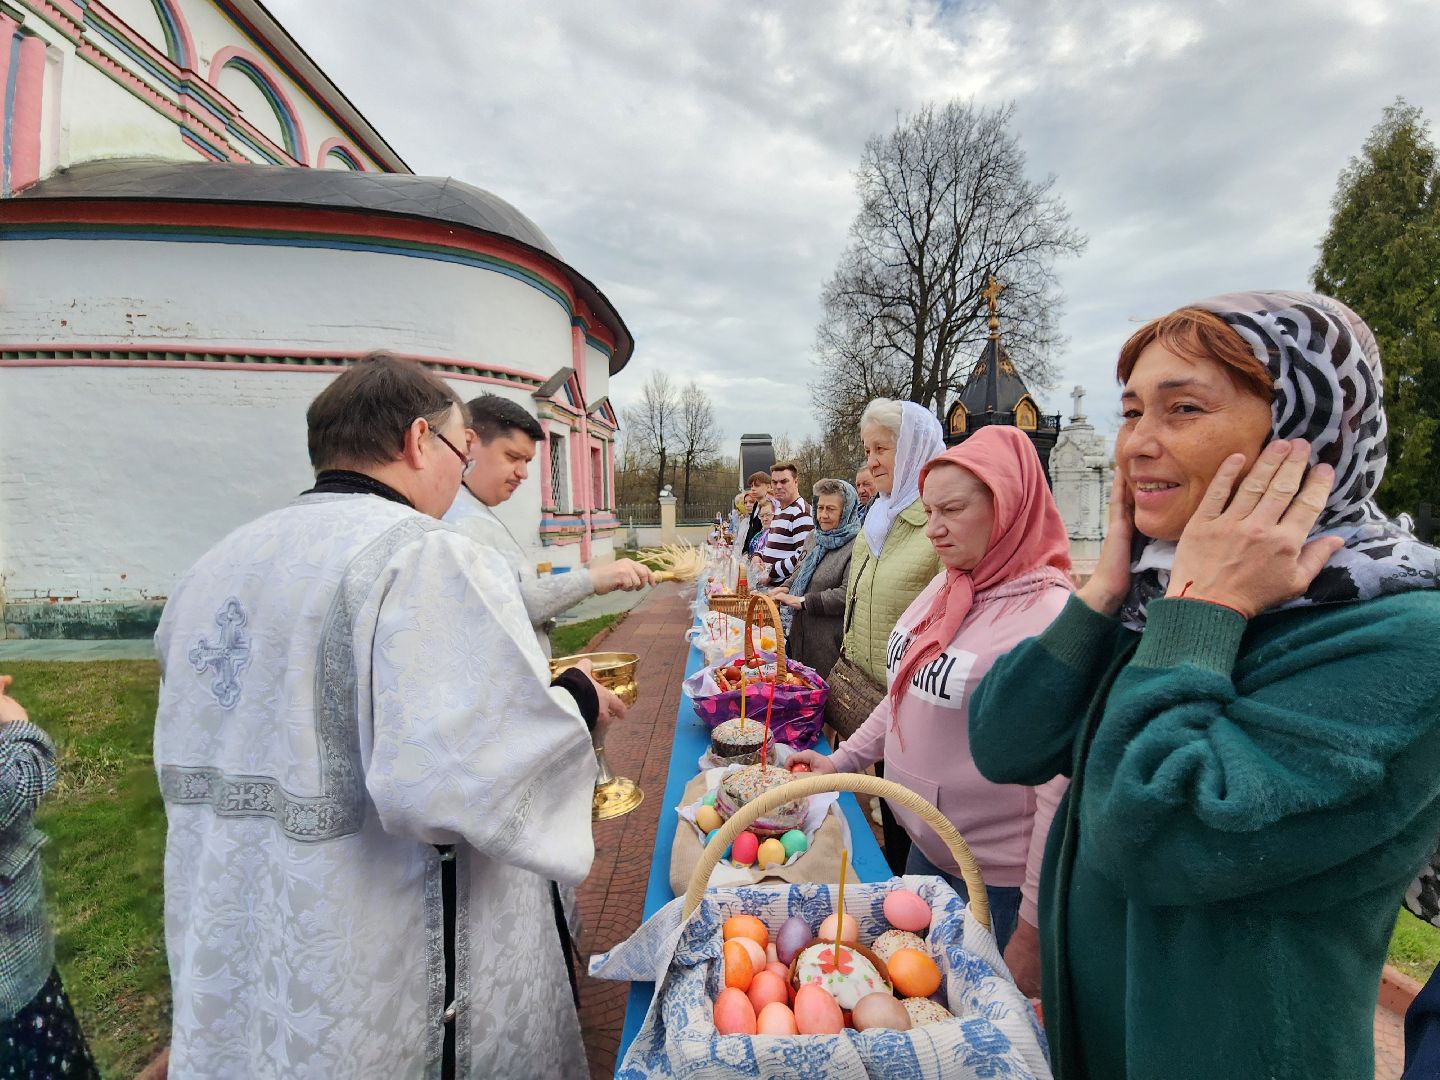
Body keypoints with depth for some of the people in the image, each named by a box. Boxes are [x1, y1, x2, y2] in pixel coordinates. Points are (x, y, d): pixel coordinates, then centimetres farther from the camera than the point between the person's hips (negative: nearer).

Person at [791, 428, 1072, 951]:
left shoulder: (1050, 614, -24)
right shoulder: (945, 585, 1)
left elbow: (1060, 785, -22)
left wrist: (1035, 922, -16)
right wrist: (841, 761, 11)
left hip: (996, 881, -7)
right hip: (923, 846, 7)